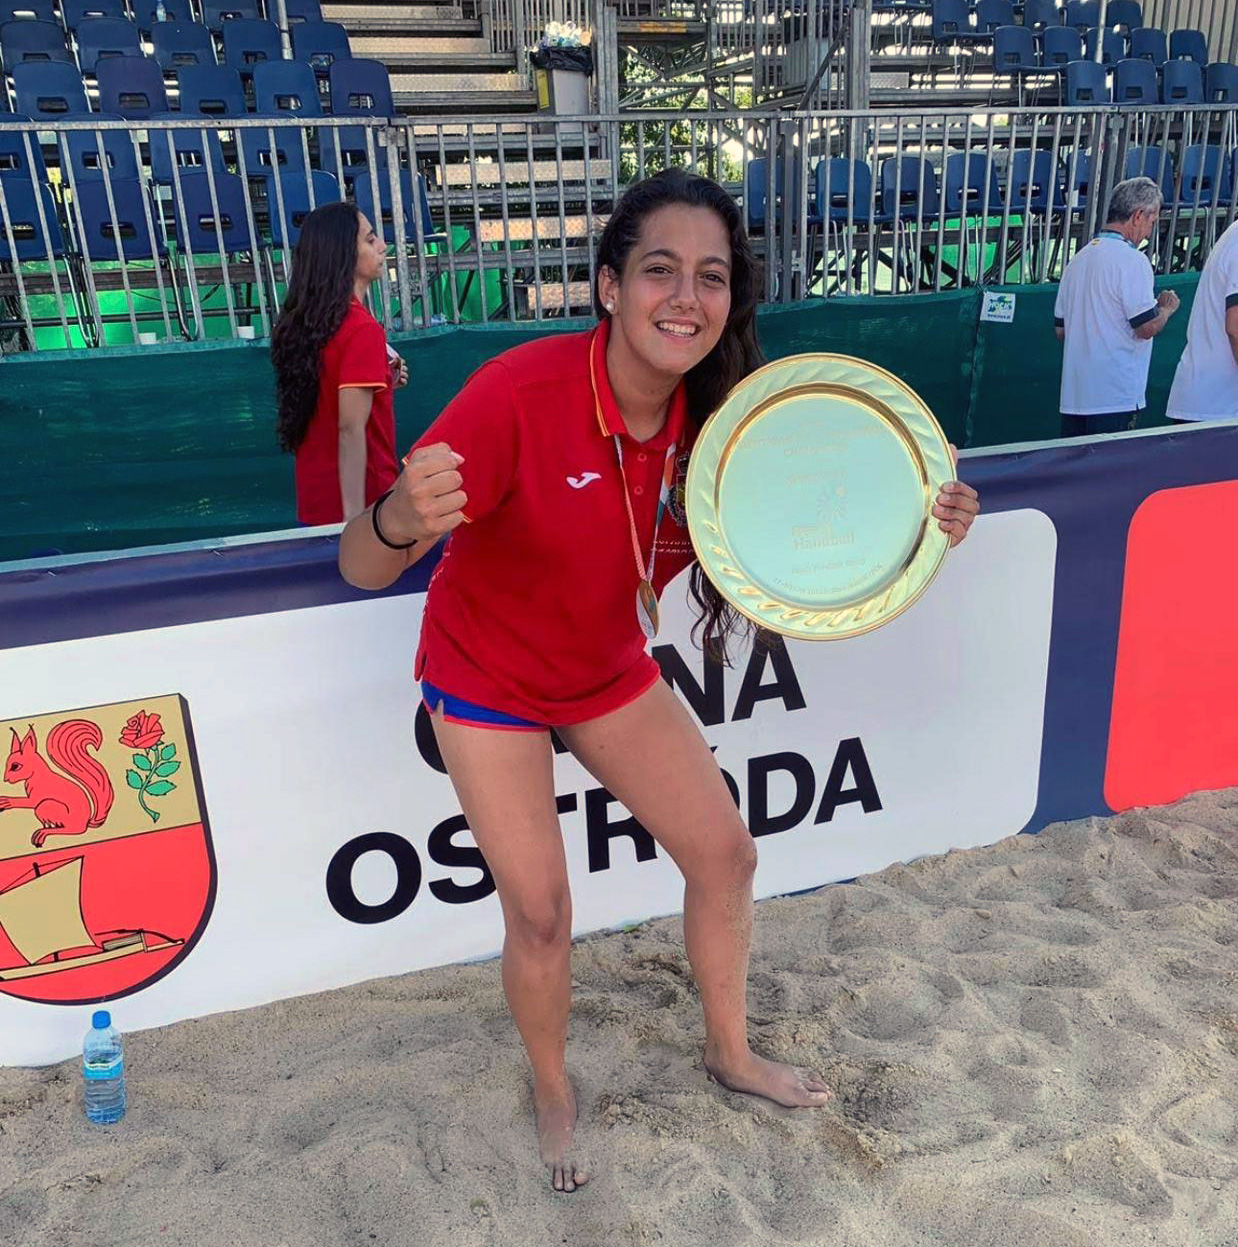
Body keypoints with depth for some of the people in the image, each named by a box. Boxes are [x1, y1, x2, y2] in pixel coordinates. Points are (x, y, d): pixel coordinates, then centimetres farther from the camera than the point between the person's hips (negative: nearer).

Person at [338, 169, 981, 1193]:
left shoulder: (713, 416, -16)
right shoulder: (523, 392, -32)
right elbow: (364, 569, -32)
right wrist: (403, 520, -55)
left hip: (610, 671, 5)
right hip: (488, 682, -4)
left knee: (725, 853, 8)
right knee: (541, 915, 1)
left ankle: (731, 1052, 37)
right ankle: (554, 1093, 35)